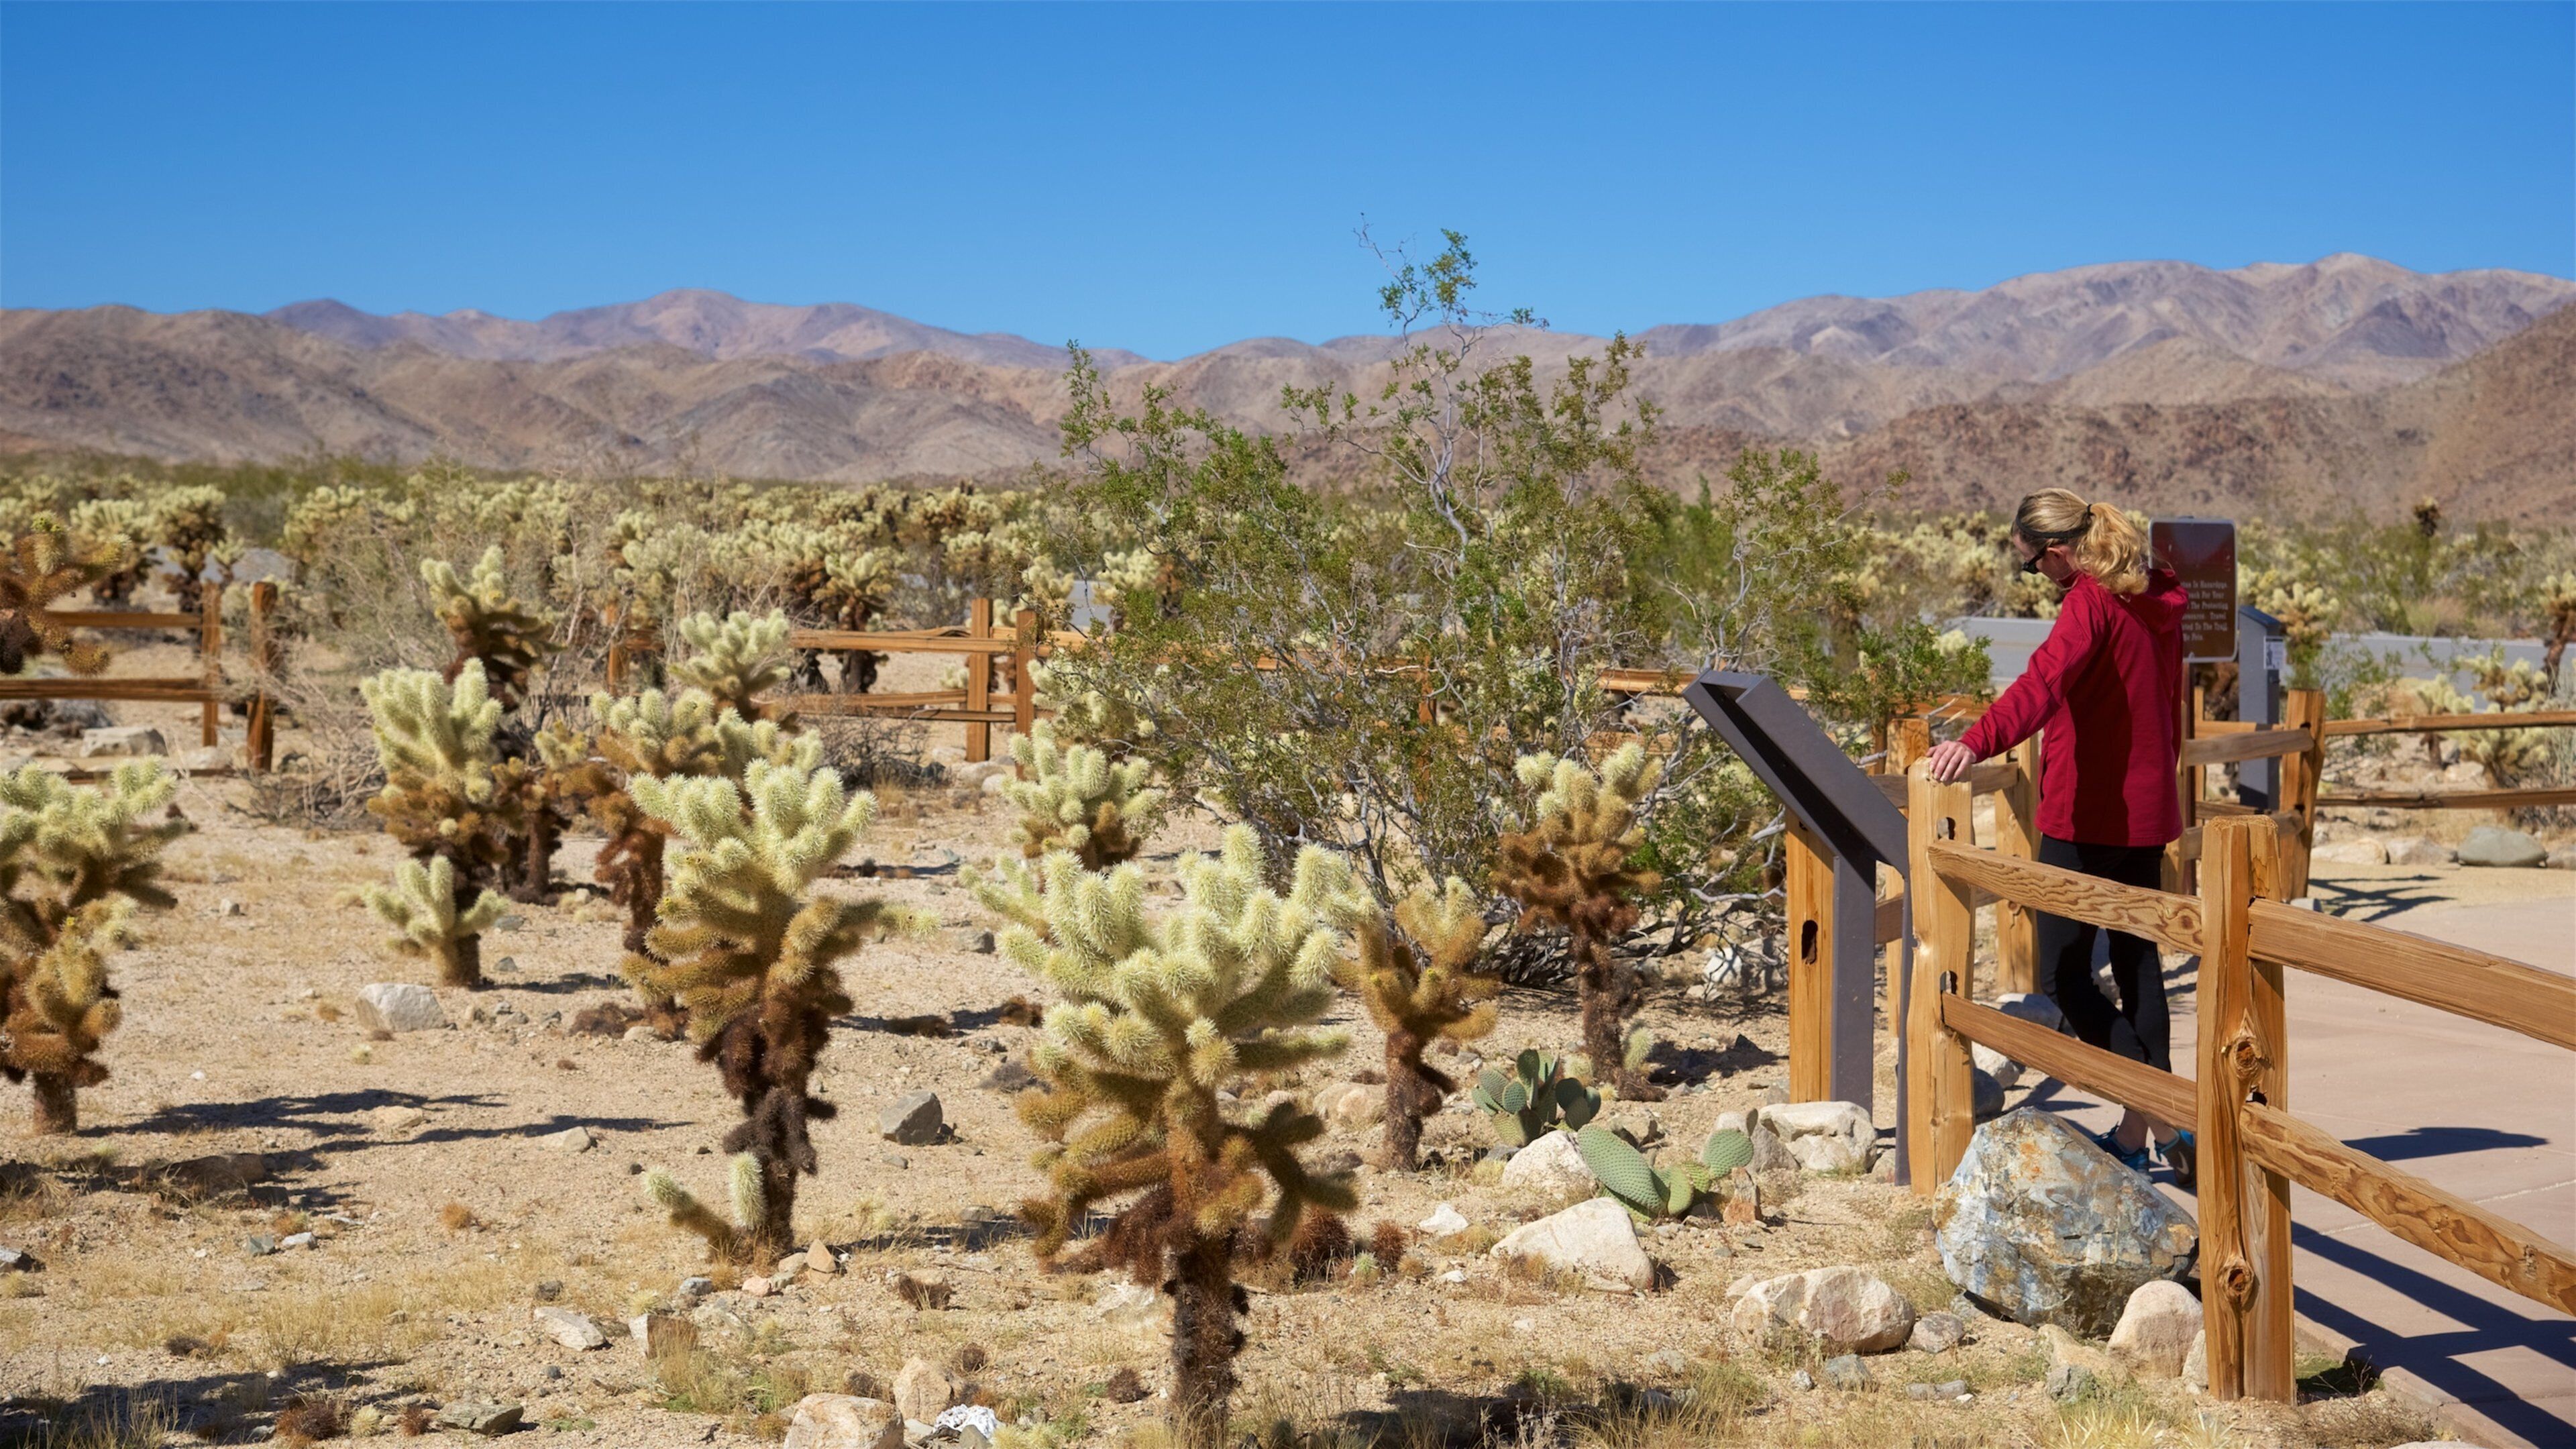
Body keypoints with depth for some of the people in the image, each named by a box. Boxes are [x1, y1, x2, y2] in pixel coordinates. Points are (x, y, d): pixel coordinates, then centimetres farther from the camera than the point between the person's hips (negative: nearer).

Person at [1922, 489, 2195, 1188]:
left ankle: (2155, 1114, -10)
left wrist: (1978, 742, -49)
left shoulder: (2092, 602, -16)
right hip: (2147, 813, 9)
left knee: (2063, 973, -2)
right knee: (2138, 966, 14)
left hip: (2085, 816, -9)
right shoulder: (2158, 600, 11)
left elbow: (2045, 680, -35)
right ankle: (2142, 1131, 18)